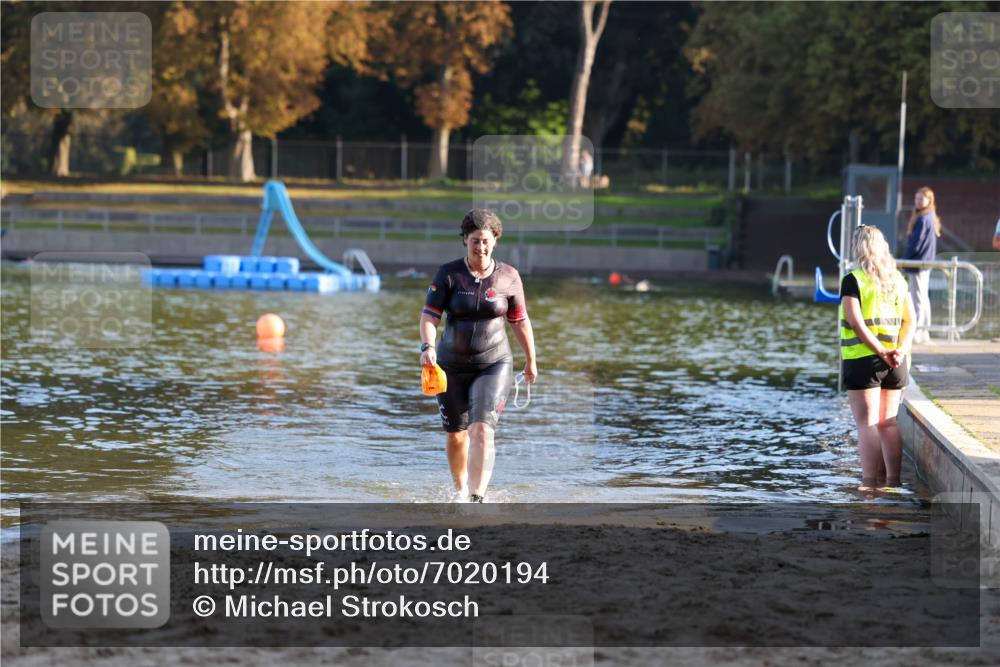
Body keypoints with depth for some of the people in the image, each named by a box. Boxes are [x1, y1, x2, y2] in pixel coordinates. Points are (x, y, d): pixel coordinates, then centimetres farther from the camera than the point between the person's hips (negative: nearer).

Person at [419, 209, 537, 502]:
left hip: (494, 365, -2)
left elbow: (520, 321, 9)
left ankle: (477, 498, -25)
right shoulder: (448, 274, -5)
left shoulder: (508, 277, -2)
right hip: (452, 365, 2)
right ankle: (461, 488, 40)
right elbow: (429, 316, -11)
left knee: (482, 430, -19)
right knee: (455, 434, 15)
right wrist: (427, 347, -30)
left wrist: (531, 361, 18)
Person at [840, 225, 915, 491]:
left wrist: (881, 352, -18)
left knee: (867, 423, -2)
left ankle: (871, 481, -6)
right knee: (888, 422, 13)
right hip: (896, 364, 5)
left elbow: (856, 322, -17)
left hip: (863, 359, -5)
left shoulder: (853, 281, -8)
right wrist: (901, 350, -6)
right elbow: (910, 320, 4)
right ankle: (893, 478, 13)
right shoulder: (898, 280, 10)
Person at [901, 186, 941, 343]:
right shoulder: (931, 218, 13)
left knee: (918, 298, -7)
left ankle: (917, 332, -6)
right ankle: (923, 331, 19)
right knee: (923, 297, 14)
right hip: (926, 262, 10)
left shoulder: (923, 219, -17)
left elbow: (916, 243, -19)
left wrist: (905, 259, -7)